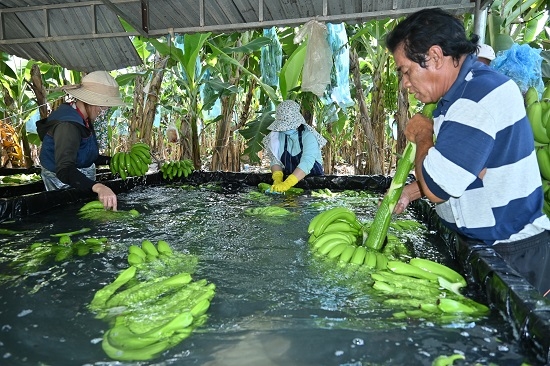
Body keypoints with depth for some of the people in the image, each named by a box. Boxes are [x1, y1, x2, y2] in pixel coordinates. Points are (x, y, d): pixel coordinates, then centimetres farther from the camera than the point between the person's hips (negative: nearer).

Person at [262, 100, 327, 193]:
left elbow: (306, 163, -26)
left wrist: (287, 184, -38)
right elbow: (275, 160, -4)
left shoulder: (308, 135, -15)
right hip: (287, 178, 3)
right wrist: (278, 179, -23)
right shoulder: (277, 135, -1)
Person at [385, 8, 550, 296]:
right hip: (479, 245, 9)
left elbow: (436, 187, -29)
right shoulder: (463, 92, 6)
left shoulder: (481, 94, -26)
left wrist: (422, 136, -11)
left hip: (513, 255, -9)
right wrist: (410, 191, -1)